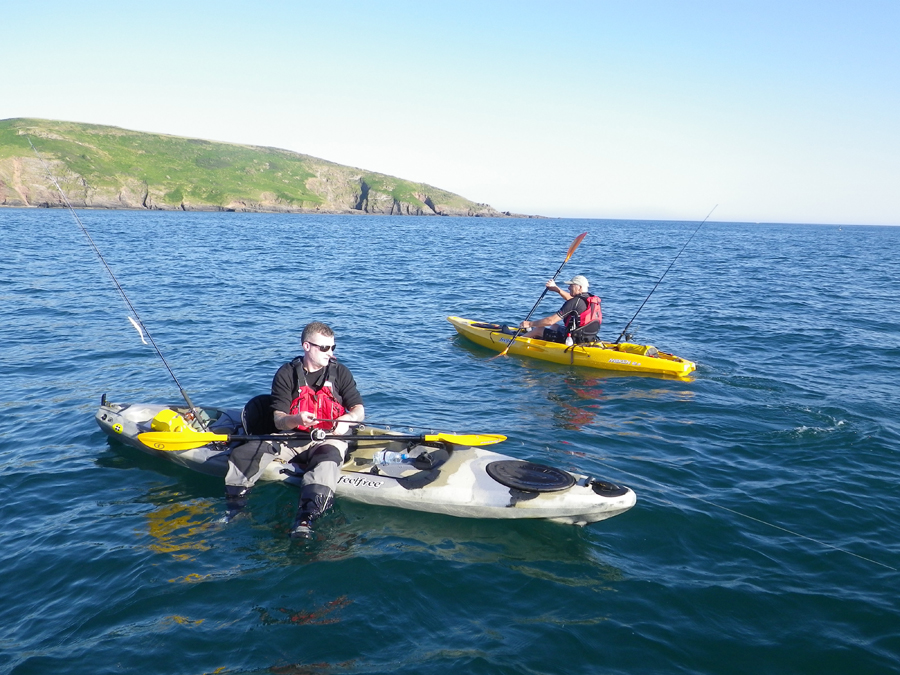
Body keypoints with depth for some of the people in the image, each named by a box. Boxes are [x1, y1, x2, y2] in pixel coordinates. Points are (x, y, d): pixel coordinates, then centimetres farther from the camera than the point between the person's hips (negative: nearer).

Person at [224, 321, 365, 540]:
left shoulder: (340, 372, 5)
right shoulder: (286, 374, 2)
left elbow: (359, 410, 4)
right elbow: (278, 421, -5)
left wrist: (346, 419, -20)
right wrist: (296, 420, -29)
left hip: (327, 440, -2)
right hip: (292, 438, 2)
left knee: (328, 459, -38)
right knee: (242, 455, -16)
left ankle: (305, 520, -51)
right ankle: (233, 509, -3)